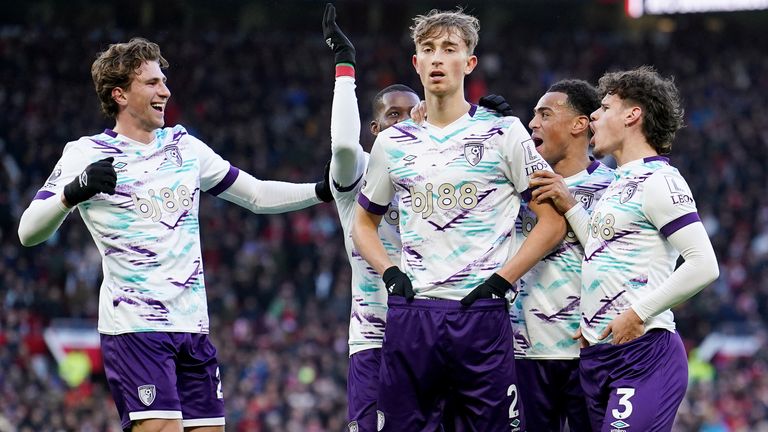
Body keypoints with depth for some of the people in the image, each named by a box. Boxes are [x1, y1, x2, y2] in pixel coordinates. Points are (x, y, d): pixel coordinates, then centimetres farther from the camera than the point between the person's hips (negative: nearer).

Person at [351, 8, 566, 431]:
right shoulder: (393, 143, 12)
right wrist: (389, 273, 5)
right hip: (410, 313, 3)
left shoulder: (503, 133, 2)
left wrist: (501, 280, -8)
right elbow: (363, 224, 24)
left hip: (481, 314, -3)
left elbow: (553, 221, 2)